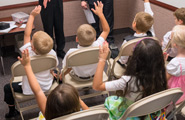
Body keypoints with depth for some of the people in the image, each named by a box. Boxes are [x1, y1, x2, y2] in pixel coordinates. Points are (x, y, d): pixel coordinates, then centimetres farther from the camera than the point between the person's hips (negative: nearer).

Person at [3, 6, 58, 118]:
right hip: (47, 86, 3)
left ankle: (12, 111, 29)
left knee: (7, 88, 17)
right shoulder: (52, 53, -24)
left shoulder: (28, 53, -31)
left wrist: (32, 15, -20)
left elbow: (27, 34, -22)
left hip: (30, 89, -3)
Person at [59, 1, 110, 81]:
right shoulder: (97, 46, -36)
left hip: (79, 78, -2)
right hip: (94, 76, 2)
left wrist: (61, 76, -1)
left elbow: (66, 70, -23)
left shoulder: (71, 53, -41)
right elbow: (106, 30, -17)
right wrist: (100, 14, -13)